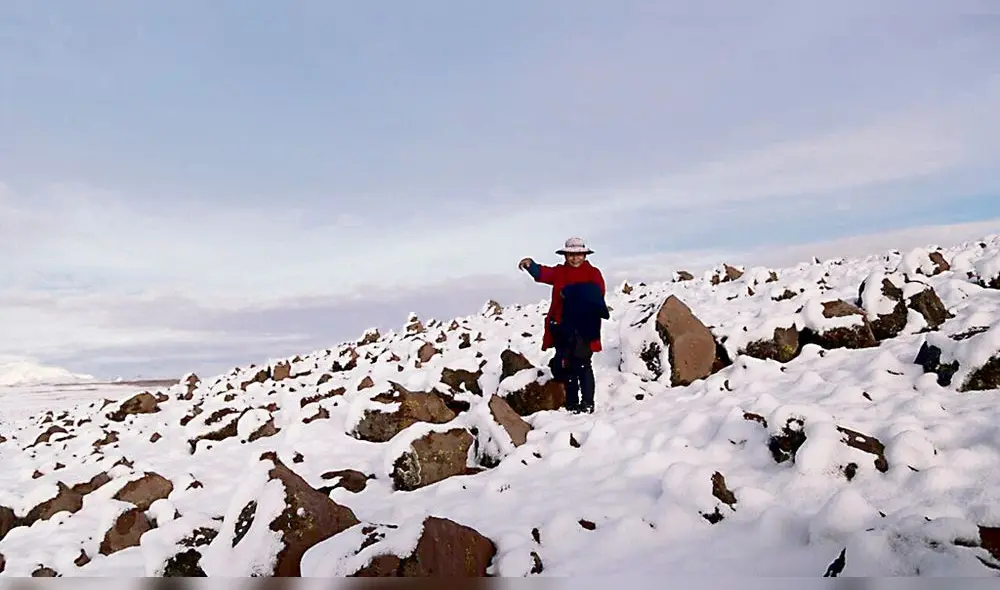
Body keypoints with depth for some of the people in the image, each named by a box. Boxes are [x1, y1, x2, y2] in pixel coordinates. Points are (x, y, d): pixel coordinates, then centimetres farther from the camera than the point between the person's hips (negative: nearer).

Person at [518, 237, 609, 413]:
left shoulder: (593, 273, 3)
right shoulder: (559, 272, 12)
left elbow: (598, 293, -9)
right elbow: (543, 273, -5)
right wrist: (531, 265, -27)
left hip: (584, 327, -4)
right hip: (563, 327, 4)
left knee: (583, 364, -5)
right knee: (566, 366, 9)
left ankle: (587, 402, 3)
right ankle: (572, 403, 19)